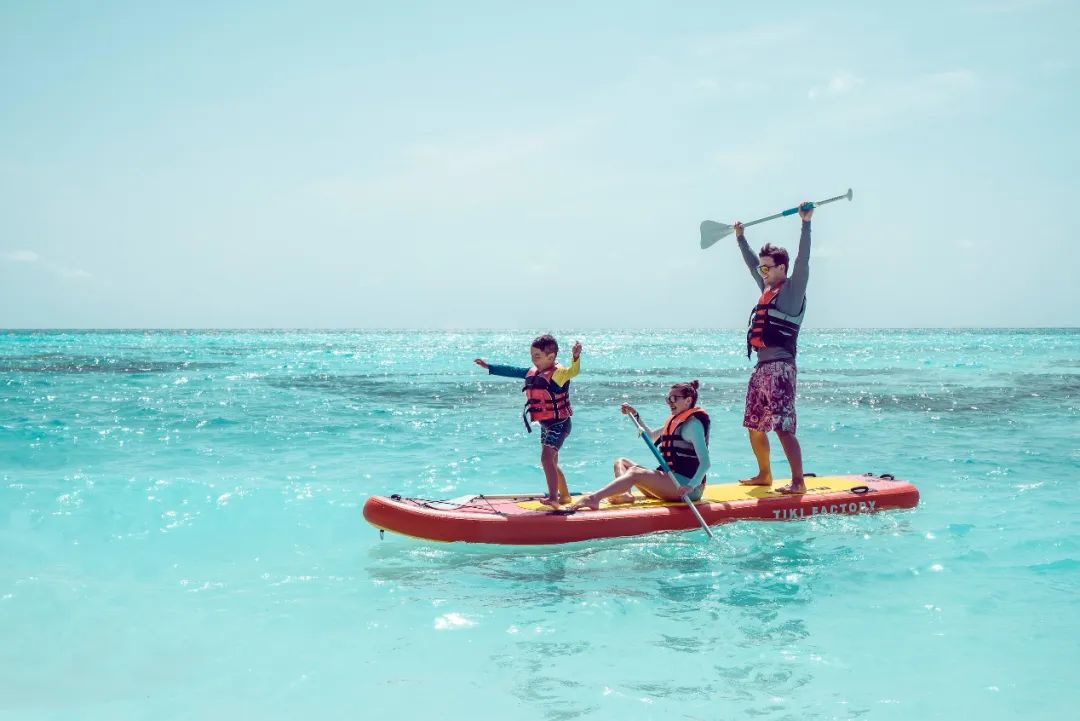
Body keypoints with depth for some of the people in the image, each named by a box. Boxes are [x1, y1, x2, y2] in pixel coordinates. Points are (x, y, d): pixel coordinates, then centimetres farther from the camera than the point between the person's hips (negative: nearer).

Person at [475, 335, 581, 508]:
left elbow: (573, 371, -37)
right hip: (545, 424, 10)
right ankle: (564, 496, 31)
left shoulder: (558, 373, -18)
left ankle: (553, 498, -23)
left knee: (547, 458, -21)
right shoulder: (533, 372, 7)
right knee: (551, 463, 18)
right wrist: (489, 367, 20)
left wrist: (576, 356, -58)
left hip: (558, 424, -9)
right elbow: (511, 371, 15)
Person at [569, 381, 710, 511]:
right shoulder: (675, 420, 21)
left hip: (683, 485, -10)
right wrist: (635, 415, 23)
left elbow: (705, 462, -19)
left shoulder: (693, 423, -9)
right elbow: (650, 436, 37)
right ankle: (626, 494, -23)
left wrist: (691, 486, -34)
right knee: (621, 463, 10)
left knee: (634, 472, -30)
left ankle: (594, 498, -52)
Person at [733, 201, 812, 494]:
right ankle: (764, 475, 27)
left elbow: (802, 260, -17)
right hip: (761, 368, 9)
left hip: (780, 367, -9)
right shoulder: (768, 289, 18)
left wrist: (806, 224, -23)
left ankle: (798, 481, -13)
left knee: (782, 427, -14)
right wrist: (741, 238, 41)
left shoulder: (793, 289, -3)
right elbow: (752, 264, 33)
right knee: (754, 426, 14)